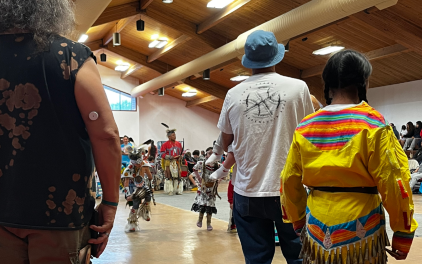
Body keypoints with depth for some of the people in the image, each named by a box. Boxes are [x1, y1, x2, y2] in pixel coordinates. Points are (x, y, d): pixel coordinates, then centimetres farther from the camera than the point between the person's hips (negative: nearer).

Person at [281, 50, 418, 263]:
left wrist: (298, 222, 19)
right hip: (360, 229, -3)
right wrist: (403, 233, 0)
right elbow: (392, 182, -11)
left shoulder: (305, 127, 2)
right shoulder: (372, 123, -10)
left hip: (317, 228, 4)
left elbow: (290, 181, 6)